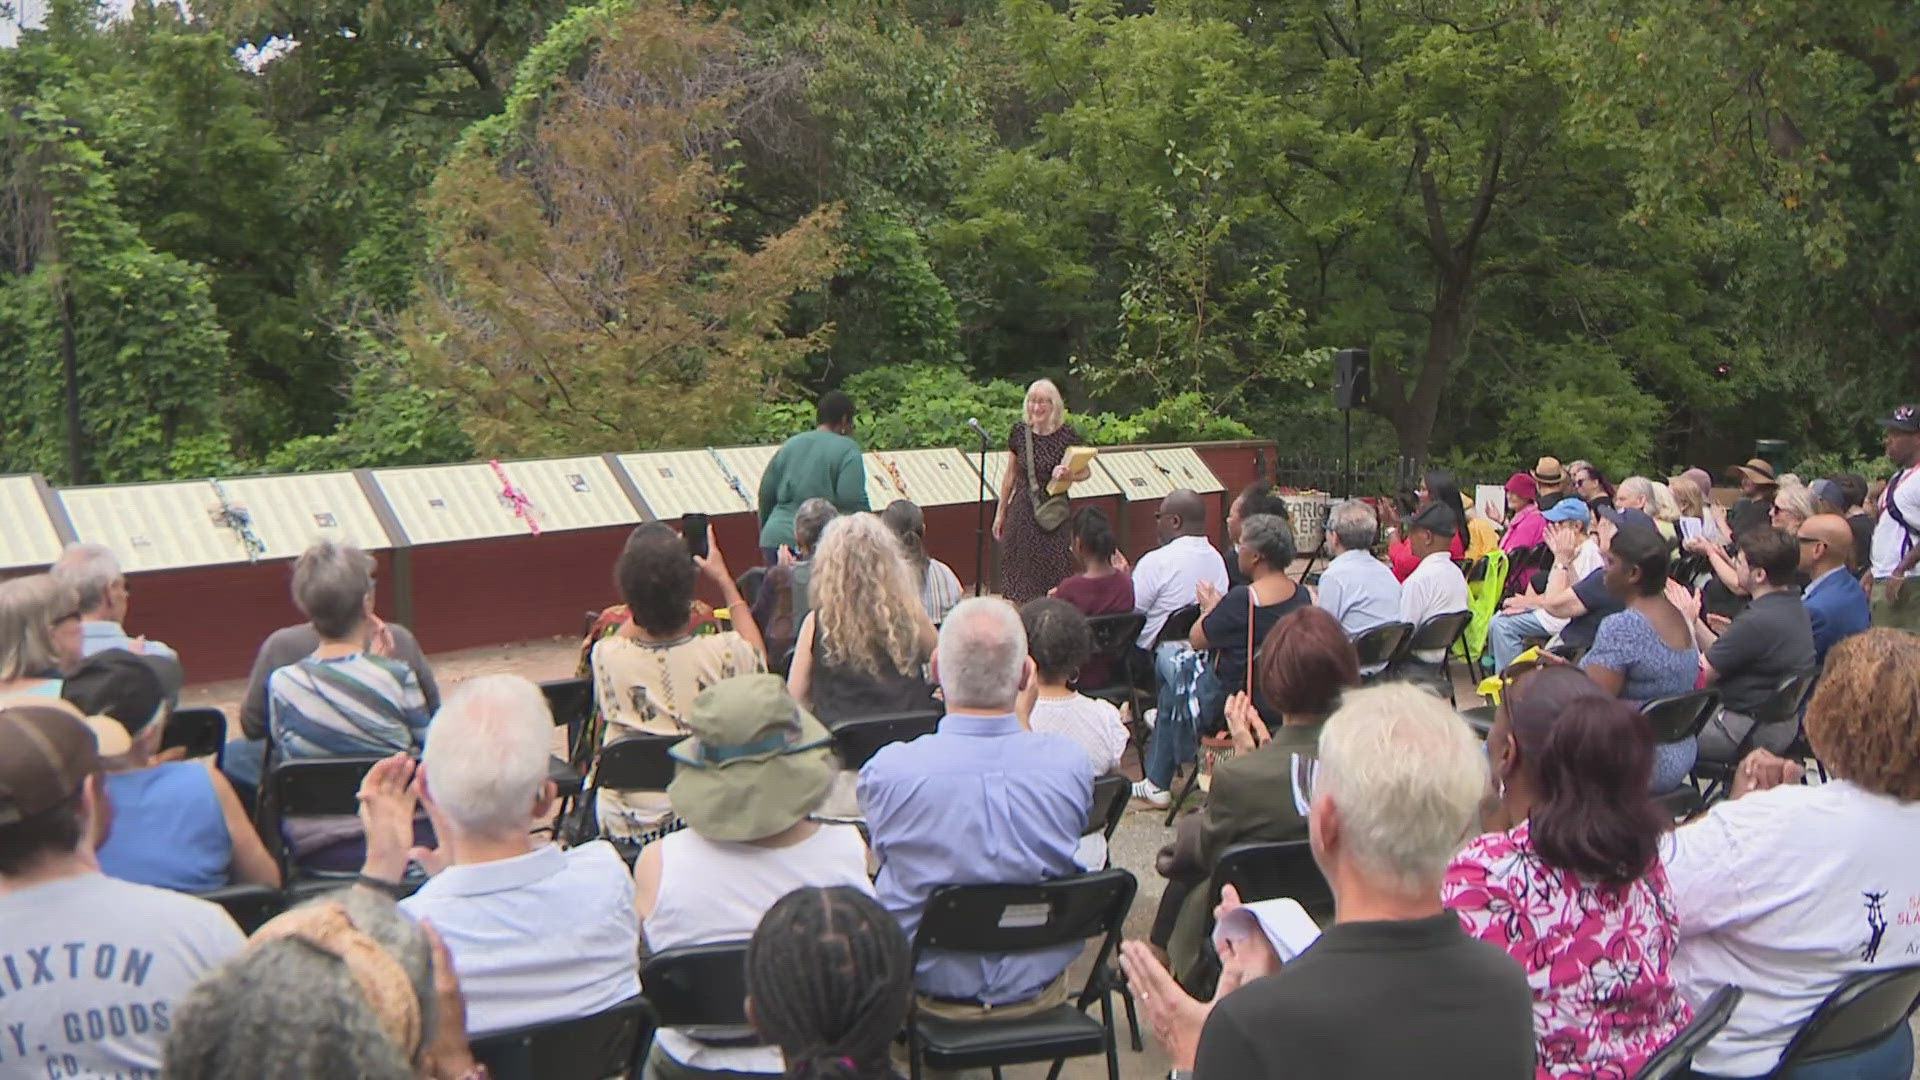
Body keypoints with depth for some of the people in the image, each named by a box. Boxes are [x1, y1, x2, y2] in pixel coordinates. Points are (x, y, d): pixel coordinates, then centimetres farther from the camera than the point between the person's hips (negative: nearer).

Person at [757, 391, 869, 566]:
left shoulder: (789, 446, 16)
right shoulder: (847, 450, -3)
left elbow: (765, 495, 19)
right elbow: (853, 501, -13)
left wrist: (767, 535, 32)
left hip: (774, 539, 6)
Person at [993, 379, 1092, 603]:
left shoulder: (1066, 435, -7)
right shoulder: (1020, 432, 0)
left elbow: (1085, 471, 3)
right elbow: (1010, 475, 10)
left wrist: (1067, 474, -20)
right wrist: (1001, 512, 15)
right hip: (1022, 510, 2)